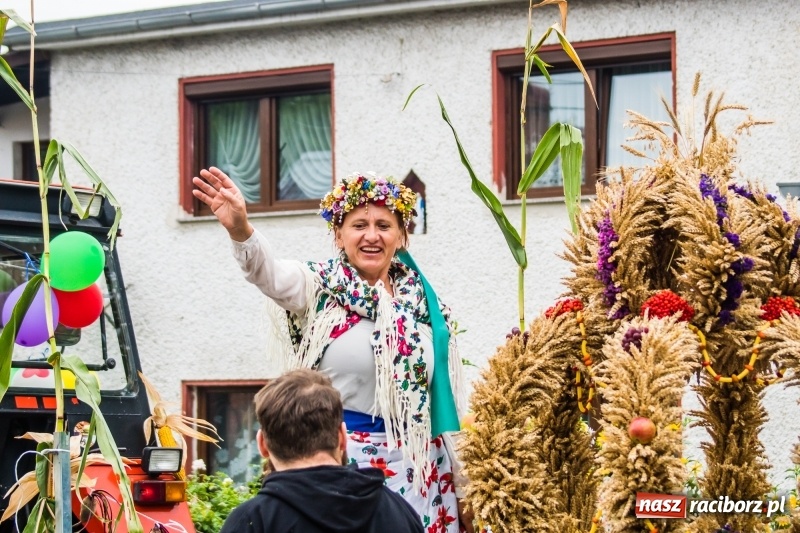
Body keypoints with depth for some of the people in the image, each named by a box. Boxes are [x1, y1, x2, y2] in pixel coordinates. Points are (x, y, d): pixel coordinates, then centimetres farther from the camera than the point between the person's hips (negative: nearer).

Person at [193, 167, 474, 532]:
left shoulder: (427, 307, 8)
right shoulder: (321, 290, -1)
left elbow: (449, 404, 11)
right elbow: (270, 274, -24)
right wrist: (240, 230, -45)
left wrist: (464, 489, 11)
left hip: (415, 468, 3)